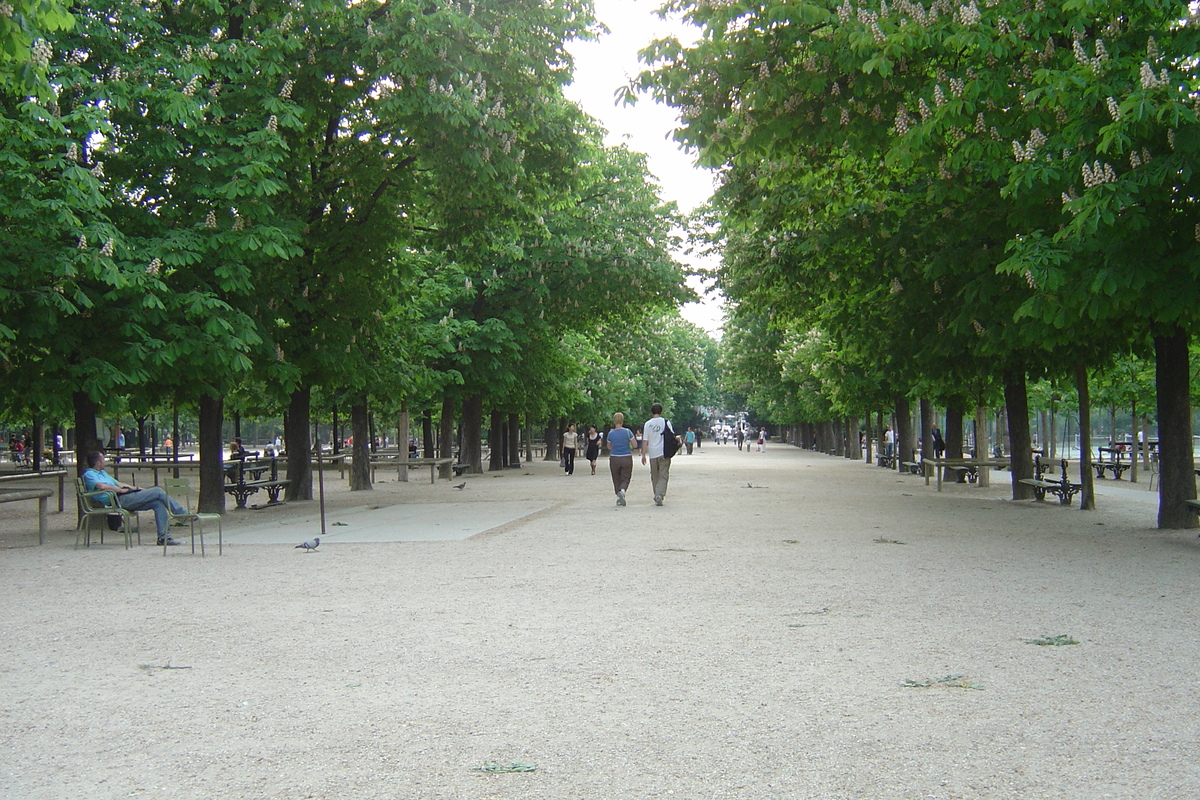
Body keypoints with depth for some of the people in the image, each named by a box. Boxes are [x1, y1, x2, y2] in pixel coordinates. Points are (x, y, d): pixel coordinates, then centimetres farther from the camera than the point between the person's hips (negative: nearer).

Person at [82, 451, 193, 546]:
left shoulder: (102, 472, 29)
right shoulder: (89, 474, -3)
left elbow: (118, 483, 32)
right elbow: (102, 486, -21)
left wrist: (137, 488, 23)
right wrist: (121, 490, -12)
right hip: (119, 500, -10)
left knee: (158, 503, -5)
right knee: (158, 492, -13)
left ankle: (163, 537, -7)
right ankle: (183, 514, -3)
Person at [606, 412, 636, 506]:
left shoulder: (611, 433, -4)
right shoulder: (628, 432, -8)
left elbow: (609, 447, 8)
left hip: (614, 459, 1)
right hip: (627, 458, -1)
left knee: (617, 479, 13)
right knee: (625, 479, 7)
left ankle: (619, 498, 7)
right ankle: (622, 490, -22)